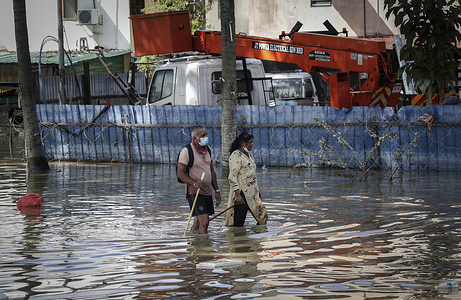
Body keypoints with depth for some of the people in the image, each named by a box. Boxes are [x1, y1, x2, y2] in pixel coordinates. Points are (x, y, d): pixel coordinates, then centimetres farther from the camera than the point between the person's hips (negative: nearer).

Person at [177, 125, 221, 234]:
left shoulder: (207, 150, 12)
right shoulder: (186, 151, -12)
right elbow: (180, 173, -14)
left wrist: (217, 191, 17)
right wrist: (194, 183, -28)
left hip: (207, 192, 7)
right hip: (194, 192, -7)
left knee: (198, 223, 11)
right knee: (204, 222, -17)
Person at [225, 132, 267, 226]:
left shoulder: (249, 154, 15)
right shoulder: (236, 156, -13)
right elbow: (232, 177, -20)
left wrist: (257, 190, 24)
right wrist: (237, 194, -26)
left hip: (252, 194, 9)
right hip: (241, 194, -9)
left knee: (262, 217, 8)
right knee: (238, 223, -8)